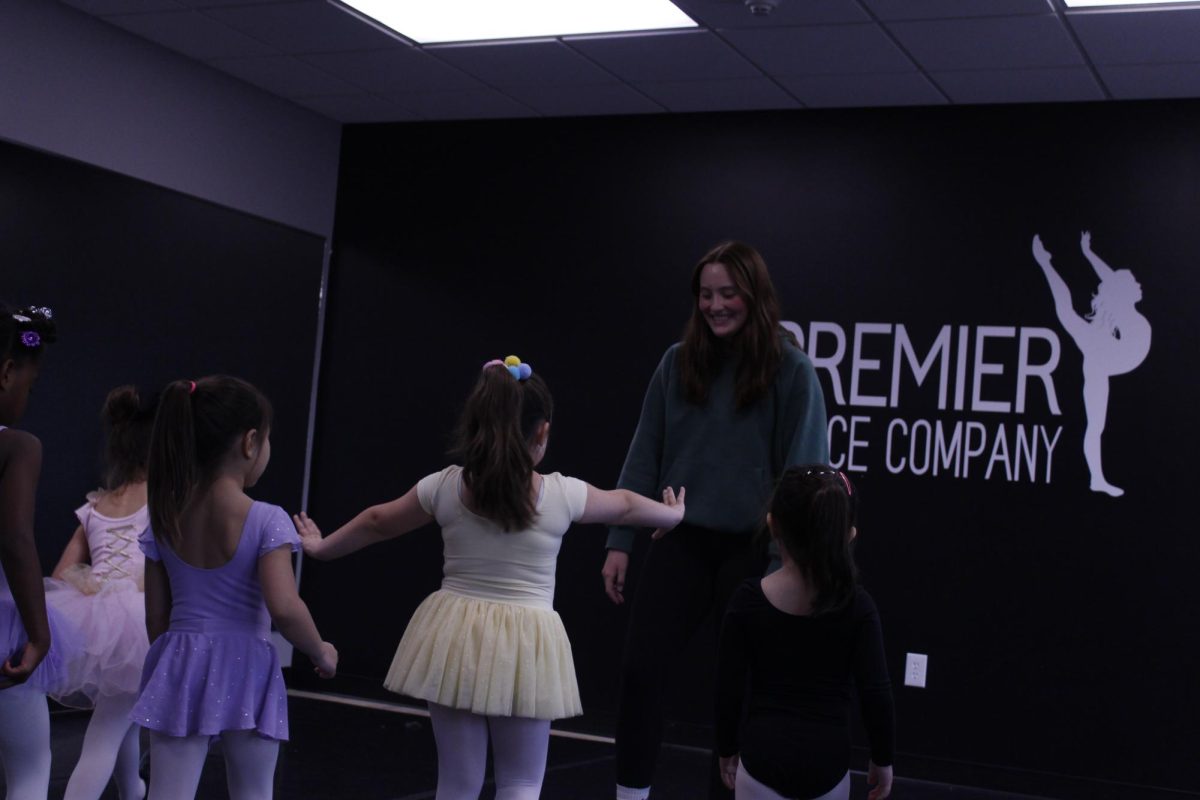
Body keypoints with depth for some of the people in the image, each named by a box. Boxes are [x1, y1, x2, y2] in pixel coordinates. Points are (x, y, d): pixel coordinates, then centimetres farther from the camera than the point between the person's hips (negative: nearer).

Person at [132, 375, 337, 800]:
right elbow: (284, 609, -23)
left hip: (179, 669, 3)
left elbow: (156, 616, 7)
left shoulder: (166, 519, 2)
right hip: (244, 671, -3)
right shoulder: (266, 520, -13)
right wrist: (320, 652, -6)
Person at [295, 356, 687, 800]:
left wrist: (322, 547, 33)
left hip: (455, 642, 2)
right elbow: (624, 505, 15)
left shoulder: (443, 487, -2)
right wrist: (672, 515, 36)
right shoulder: (561, 494, -6)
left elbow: (377, 522, 14)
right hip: (524, 649, -2)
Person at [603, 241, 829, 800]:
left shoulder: (790, 370, -7)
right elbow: (644, 457, 5)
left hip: (752, 549, -3)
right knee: (640, 668, -2)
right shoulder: (678, 362, 3)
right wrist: (620, 542, 2)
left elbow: (804, 472, -6)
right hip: (682, 542, 3)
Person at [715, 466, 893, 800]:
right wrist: (883, 758, 8)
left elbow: (729, 687, -2)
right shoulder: (857, 606, -7)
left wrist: (727, 750, 12)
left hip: (763, 755, -1)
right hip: (826, 760, 1)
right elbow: (876, 693, -6)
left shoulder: (748, 599, -6)